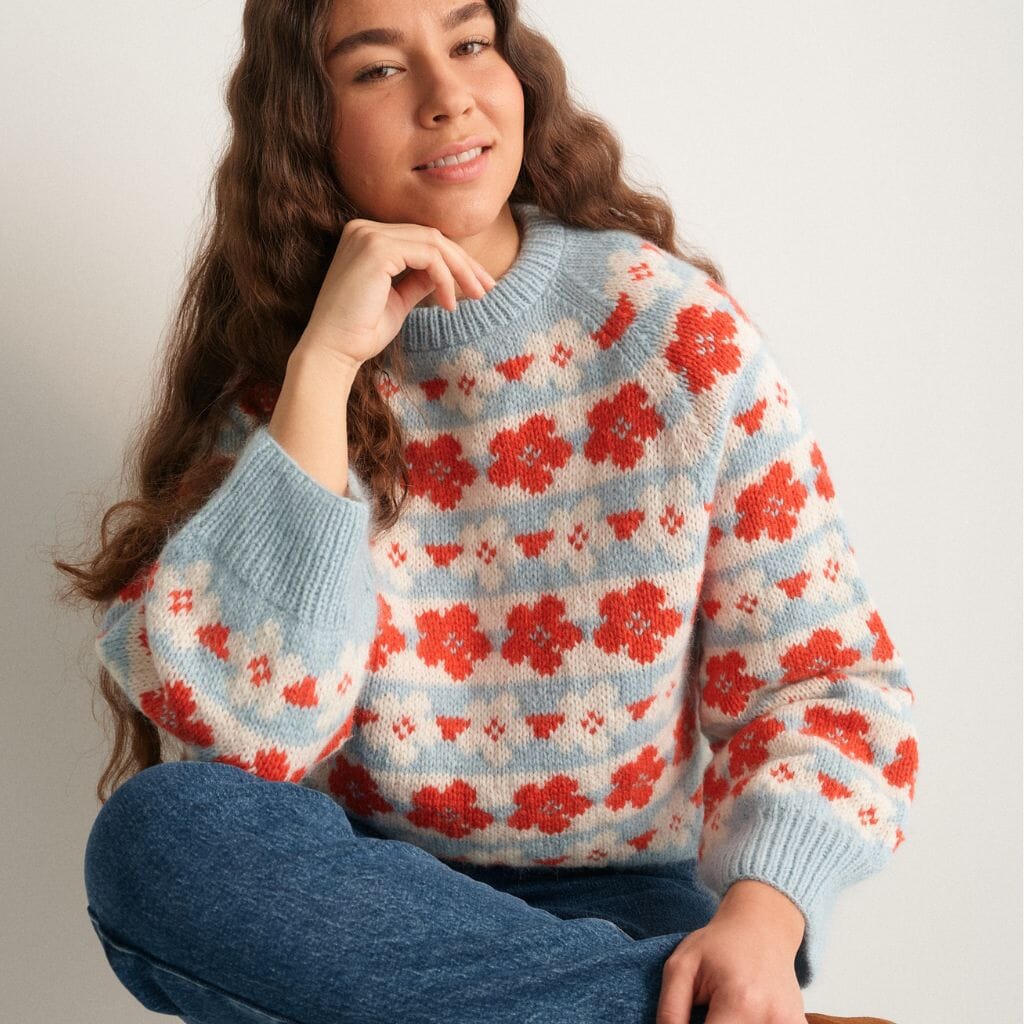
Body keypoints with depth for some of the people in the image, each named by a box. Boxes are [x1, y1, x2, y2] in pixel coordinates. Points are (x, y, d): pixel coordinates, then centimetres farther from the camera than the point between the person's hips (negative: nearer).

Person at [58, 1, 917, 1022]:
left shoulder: (677, 328, -5)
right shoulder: (267, 372, -3)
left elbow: (823, 677, -5)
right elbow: (239, 732, -18)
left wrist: (762, 914, -25)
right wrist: (325, 363, -20)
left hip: (621, 897, -3)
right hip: (364, 891, 4)